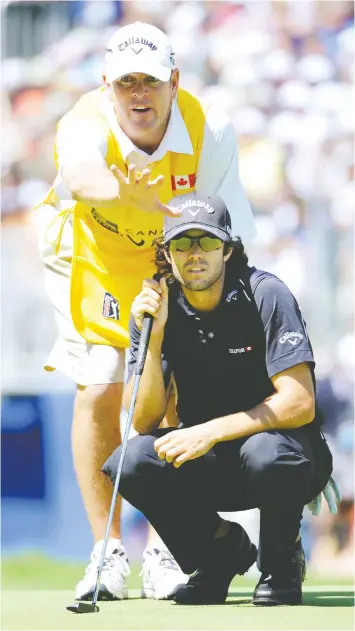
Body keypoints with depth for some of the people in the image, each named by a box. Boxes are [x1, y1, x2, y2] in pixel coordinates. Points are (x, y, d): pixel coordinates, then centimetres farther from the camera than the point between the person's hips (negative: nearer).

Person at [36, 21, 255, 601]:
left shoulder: (209, 130, -26)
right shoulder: (84, 126, -32)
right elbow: (81, 177, -58)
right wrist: (121, 190, -80)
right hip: (94, 259, -1)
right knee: (98, 389, -13)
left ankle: (163, 553, 0)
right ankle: (107, 553, -6)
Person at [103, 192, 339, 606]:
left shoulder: (265, 295, -16)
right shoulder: (156, 308, -5)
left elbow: (300, 404, -23)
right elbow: (143, 423, -11)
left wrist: (210, 432, -29)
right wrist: (153, 338, -24)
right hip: (206, 467, 4)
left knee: (266, 452, -38)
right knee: (131, 461, -25)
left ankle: (281, 561, -5)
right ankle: (222, 548, 3)